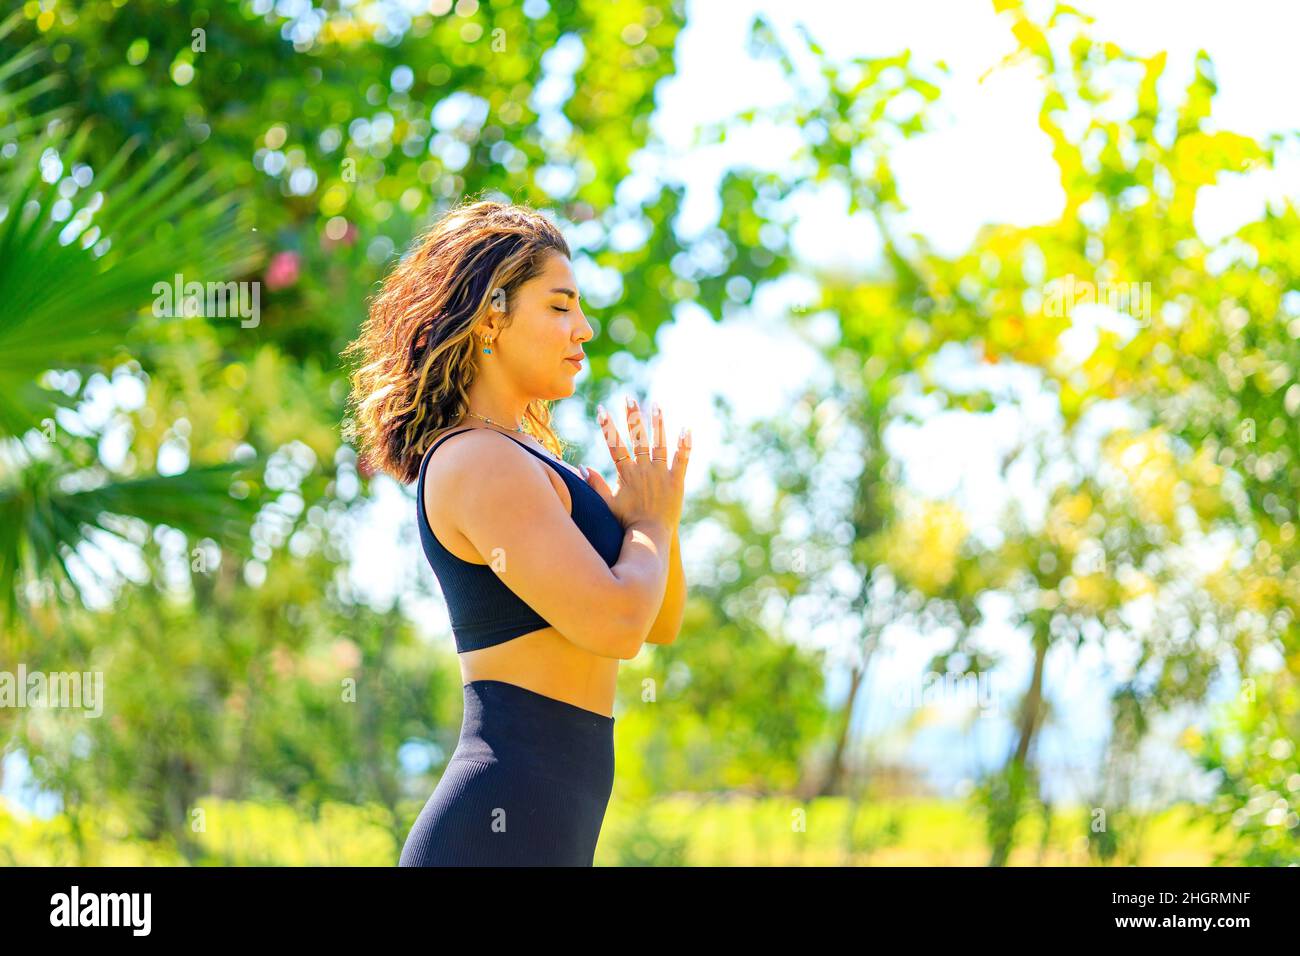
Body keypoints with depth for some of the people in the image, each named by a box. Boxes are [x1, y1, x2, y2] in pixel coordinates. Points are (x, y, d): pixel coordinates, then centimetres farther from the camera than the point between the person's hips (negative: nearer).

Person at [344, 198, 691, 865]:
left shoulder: (530, 460, 18)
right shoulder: (475, 462, -12)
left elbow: (661, 624, 20)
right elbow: (614, 623, -21)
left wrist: (663, 517, 2)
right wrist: (648, 522, -2)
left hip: (545, 830, 10)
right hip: (501, 826, -10)